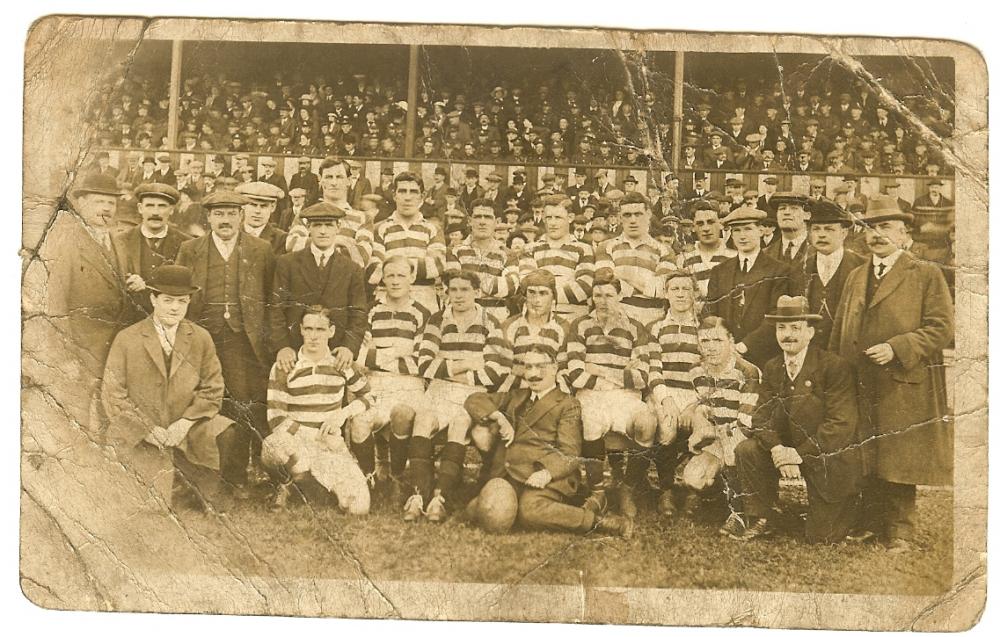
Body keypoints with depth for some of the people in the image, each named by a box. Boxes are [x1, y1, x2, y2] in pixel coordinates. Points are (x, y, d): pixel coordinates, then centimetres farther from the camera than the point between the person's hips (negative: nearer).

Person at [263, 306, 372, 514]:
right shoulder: (284, 368, -1)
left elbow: (368, 396, 16)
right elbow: (276, 417, -6)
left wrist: (342, 414, -4)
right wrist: (318, 437, -15)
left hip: (331, 445, 2)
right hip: (295, 441, -2)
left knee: (359, 506, -18)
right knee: (273, 446, -41)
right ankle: (285, 485, -3)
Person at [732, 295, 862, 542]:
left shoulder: (835, 366, -17)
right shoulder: (772, 368, 2)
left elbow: (841, 425, -22)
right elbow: (761, 417, -2)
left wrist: (799, 454, -26)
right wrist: (778, 450, -22)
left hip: (830, 459, -5)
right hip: (788, 451, 5)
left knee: (821, 538, -2)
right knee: (746, 449, -19)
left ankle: (848, 503, 30)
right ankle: (759, 520, -3)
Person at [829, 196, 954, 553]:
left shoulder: (927, 275, 0)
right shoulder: (855, 277, 16)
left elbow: (942, 327, -8)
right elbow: (839, 333, 17)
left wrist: (896, 349, -18)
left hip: (904, 388, -5)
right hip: (859, 389, 5)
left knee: (900, 463, 1)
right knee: (866, 461, 10)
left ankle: (900, 531, 13)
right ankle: (871, 523, 23)